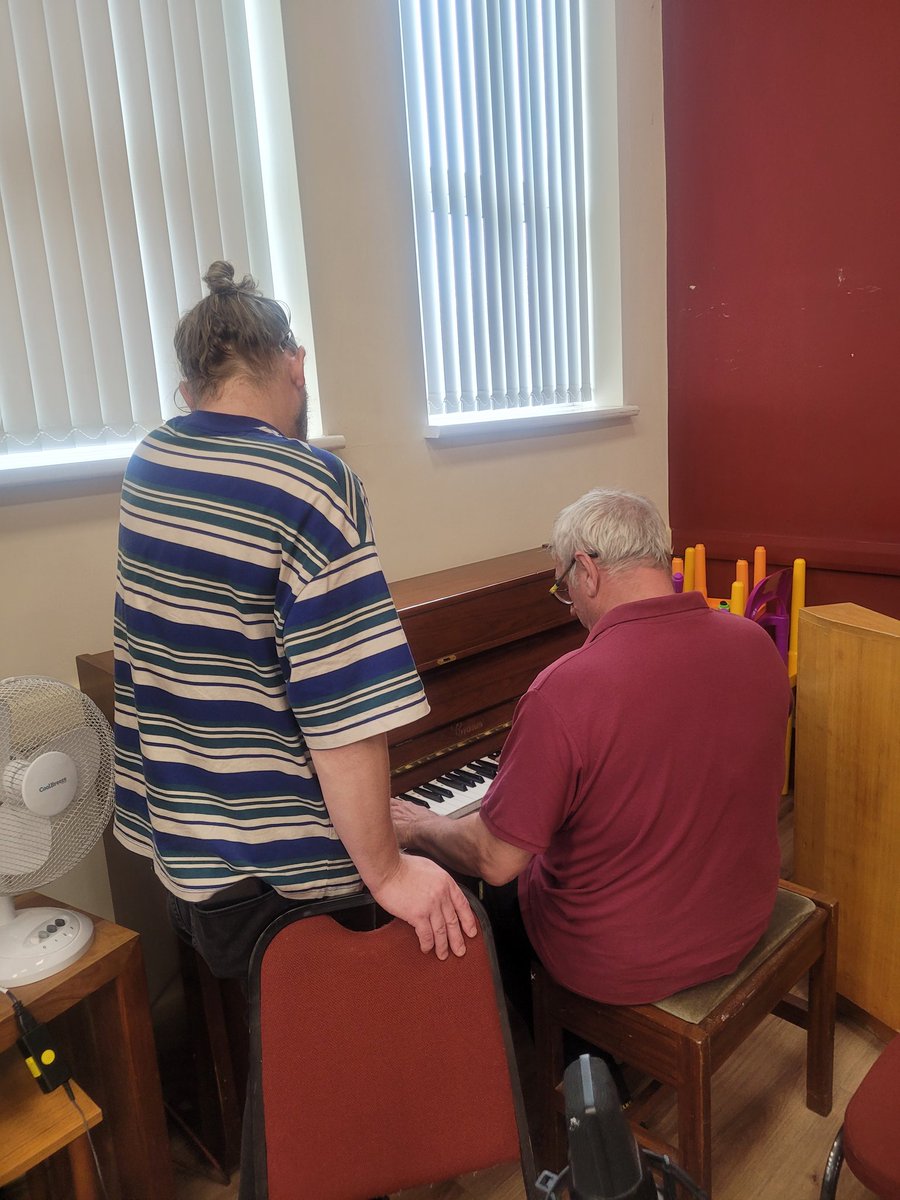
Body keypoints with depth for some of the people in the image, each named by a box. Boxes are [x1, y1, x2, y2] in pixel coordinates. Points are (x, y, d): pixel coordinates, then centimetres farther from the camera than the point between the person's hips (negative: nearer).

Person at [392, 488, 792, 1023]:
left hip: (623, 966, -6)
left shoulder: (566, 691, -31)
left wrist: (422, 829, -3)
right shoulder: (757, 644, -11)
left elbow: (497, 859, -23)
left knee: (496, 896, 22)